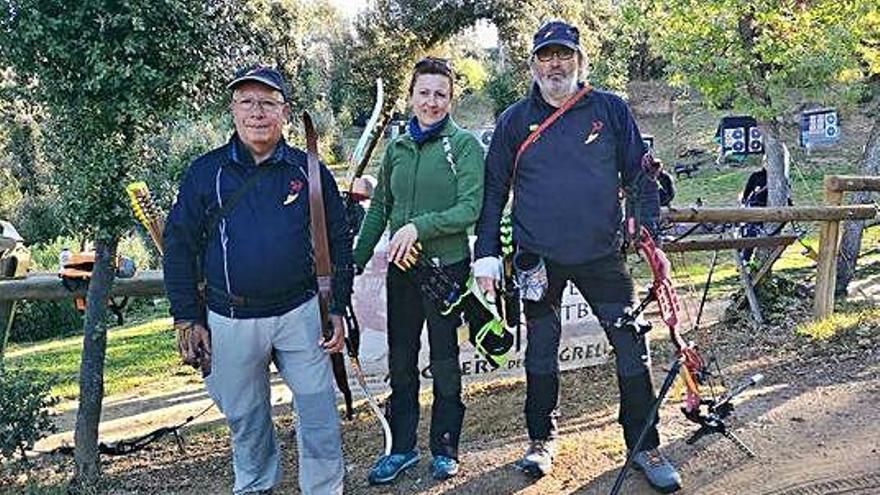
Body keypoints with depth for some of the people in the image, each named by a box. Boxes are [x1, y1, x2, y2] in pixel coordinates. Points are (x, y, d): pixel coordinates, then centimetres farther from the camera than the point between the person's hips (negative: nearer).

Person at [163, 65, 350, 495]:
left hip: (299, 313, 0)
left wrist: (338, 310, 2)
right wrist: (187, 319, 0)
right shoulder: (205, 172, 1)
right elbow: (179, 246, 4)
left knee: (318, 409, 5)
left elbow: (339, 243, 6)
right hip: (230, 321, 1)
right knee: (245, 417, 15)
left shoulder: (309, 170, 2)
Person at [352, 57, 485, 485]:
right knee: (400, 361, 11)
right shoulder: (397, 148, 9)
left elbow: (471, 208, -15)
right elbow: (379, 210, 14)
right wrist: (355, 262, 11)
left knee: (444, 362, 8)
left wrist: (419, 227, -25)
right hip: (401, 270, 5)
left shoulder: (465, 144, -6)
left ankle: (445, 448, 24)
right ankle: (402, 447, 26)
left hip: (446, 266, -4)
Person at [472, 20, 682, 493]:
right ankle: (541, 440, 31)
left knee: (632, 349, 3)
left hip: (602, 254, 0)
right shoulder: (514, 121, 3)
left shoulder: (611, 110, 2)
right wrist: (486, 255, 0)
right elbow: (493, 190, 5)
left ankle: (645, 446, 20)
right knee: (541, 353, 12)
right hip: (538, 258, 1)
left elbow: (640, 174, 6)